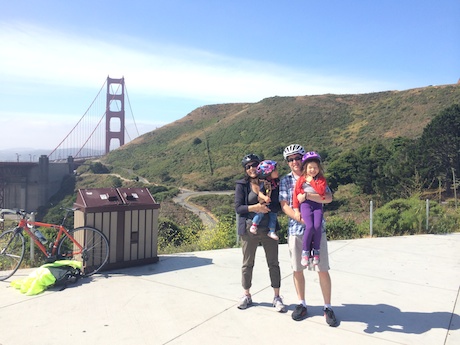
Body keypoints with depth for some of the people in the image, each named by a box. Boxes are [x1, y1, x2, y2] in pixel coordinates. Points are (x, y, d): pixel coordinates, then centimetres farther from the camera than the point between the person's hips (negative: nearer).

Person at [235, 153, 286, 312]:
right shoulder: (241, 185, -1)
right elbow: (238, 207, -7)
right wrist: (255, 207, -20)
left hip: (268, 228, 1)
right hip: (248, 229, -1)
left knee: (273, 263, 6)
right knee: (247, 263, 10)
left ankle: (277, 297, 20)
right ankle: (247, 295, 27)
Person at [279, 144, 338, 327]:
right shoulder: (285, 180, 5)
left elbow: (329, 198, -12)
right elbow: (284, 206, -3)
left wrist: (306, 195, -25)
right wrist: (301, 219, -17)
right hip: (295, 229, 2)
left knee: (323, 269, 1)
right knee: (297, 269, 10)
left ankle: (327, 307, 16)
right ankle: (301, 304, 26)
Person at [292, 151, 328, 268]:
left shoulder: (321, 179, 10)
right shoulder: (301, 179, 8)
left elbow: (321, 190, -9)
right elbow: (296, 194, 6)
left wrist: (311, 181, -6)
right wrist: (296, 210, 1)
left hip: (317, 204, 1)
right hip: (305, 204, -1)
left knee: (317, 226, -23)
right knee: (310, 226, -24)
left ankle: (316, 251, -3)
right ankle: (305, 252, -8)